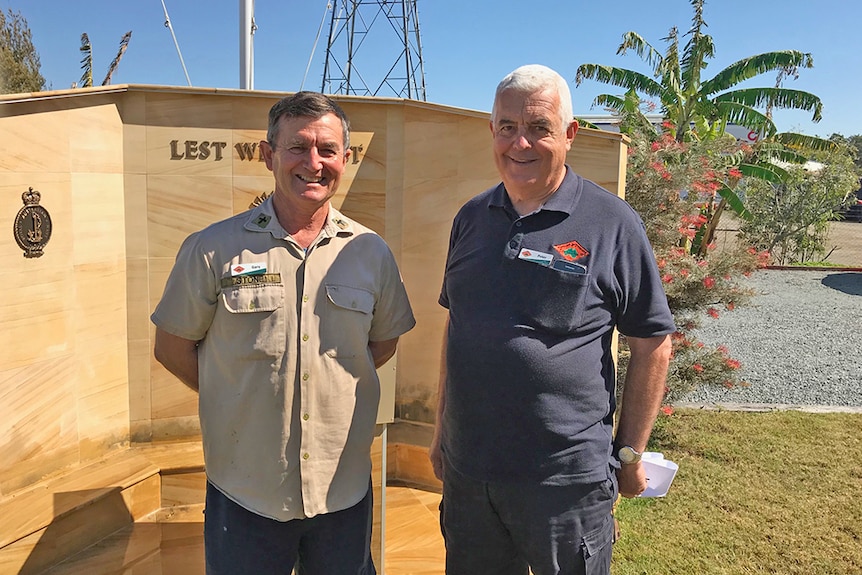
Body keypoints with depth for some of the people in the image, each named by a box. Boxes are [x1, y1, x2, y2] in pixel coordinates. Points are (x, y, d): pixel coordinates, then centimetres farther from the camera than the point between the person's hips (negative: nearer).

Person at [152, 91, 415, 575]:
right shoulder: (214, 250, -9)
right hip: (245, 494, -2)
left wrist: (333, 388, 1)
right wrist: (238, 399, -2)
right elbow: (173, 347, 0)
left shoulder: (372, 253, -1)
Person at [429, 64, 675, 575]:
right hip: (466, 471, 5)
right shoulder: (472, 218, 5)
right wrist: (442, 430, 14)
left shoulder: (612, 223, -9)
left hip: (568, 479, -4)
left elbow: (652, 346, -4)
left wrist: (631, 453, -2)